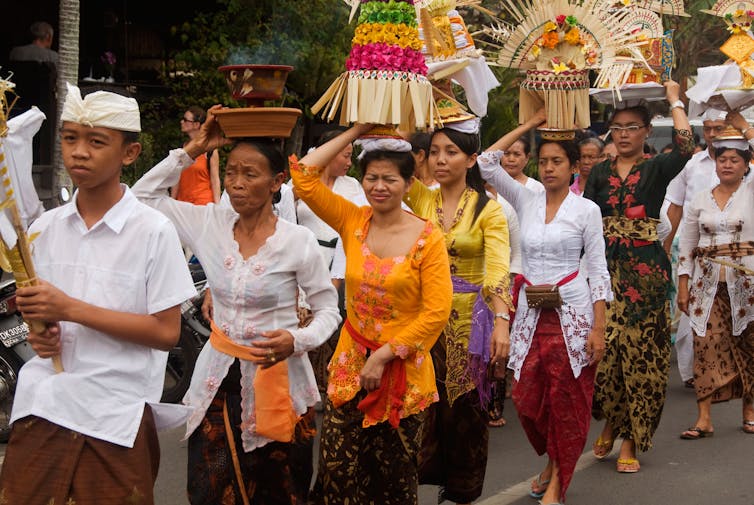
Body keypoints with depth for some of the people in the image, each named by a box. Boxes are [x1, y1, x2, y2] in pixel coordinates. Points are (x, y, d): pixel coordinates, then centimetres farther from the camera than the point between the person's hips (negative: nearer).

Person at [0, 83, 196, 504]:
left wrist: (71, 309, -17)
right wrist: (40, 331, -6)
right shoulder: (45, 228, 7)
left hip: (117, 417, -4)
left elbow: (167, 332, -11)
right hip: (43, 404, 4)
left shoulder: (154, 231, -8)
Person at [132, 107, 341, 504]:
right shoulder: (210, 223, 0)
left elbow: (328, 310, -3)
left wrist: (297, 340, -23)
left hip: (277, 380, -3)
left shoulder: (298, 241, -10)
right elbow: (143, 195, 7)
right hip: (218, 380, 3)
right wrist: (192, 150, 1)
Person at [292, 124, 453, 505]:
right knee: (338, 470, 3)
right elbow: (303, 176, -7)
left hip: (403, 369, -2)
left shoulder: (428, 238, -10)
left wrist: (384, 355, -14)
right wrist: (356, 131, -5)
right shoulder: (352, 221, -1)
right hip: (350, 363, 3)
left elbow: (436, 312, -14)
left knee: (395, 471, 12)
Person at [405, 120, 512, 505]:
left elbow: (497, 268, -17)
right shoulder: (419, 198, 5)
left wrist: (502, 322, -29)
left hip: (469, 320, -2)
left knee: (464, 407, 7)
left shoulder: (488, 209, -6)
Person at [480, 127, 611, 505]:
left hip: (571, 311, -3)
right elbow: (486, 163, -1)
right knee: (526, 397, 4)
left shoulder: (586, 209, -2)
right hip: (531, 311, 3)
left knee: (566, 399, 0)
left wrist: (599, 328, -9)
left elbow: (598, 270, -3)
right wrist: (527, 126, 2)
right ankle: (552, 460, 31)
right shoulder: (526, 201, 7)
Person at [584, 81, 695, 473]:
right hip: (604, 267, 2)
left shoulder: (656, 169, 4)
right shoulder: (600, 172, 13)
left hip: (644, 270, -2)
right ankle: (610, 422, 18)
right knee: (602, 348, -6)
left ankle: (630, 439, 8)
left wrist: (674, 99, -6)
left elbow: (685, 144, -15)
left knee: (639, 351, -3)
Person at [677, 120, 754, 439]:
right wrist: (683, 287, 4)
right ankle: (704, 418, -2)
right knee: (707, 346, -4)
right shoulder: (699, 200, 8)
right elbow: (686, 247, 9)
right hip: (708, 282, 1)